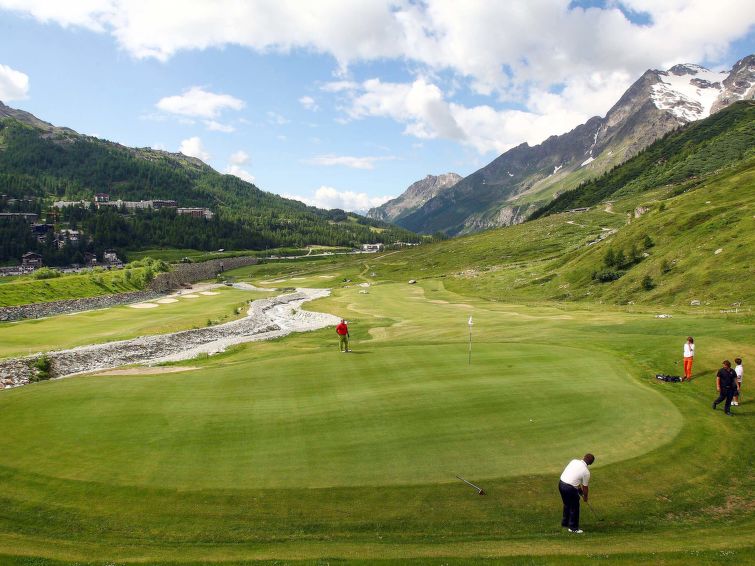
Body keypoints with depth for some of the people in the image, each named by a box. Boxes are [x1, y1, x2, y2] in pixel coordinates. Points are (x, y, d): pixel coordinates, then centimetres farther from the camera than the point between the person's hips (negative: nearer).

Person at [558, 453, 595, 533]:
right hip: (570, 488, -7)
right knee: (574, 508, 12)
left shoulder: (574, 461, 5)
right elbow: (585, 487, 1)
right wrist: (585, 497, 20)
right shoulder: (586, 472, -10)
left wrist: (579, 487, 22)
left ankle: (565, 522, 39)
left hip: (561, 483, 7)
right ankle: (573, 527, 21)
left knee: (567, 504, 26)